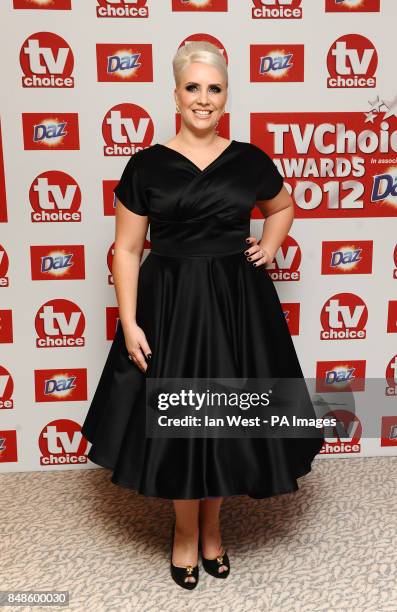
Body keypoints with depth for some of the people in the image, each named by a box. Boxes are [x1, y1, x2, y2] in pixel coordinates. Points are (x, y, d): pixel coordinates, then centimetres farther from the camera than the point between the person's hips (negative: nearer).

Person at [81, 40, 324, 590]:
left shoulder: (250, 160, 2)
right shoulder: (147, 165, -3)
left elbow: (282, 206, 23)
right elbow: (127, 249, -3)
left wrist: (270, 248, 4)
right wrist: (129, 324, -10)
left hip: (237, 302, 2)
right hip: (170, 303, -1)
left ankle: (211, 525, 36)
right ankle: (186, 531, 33)